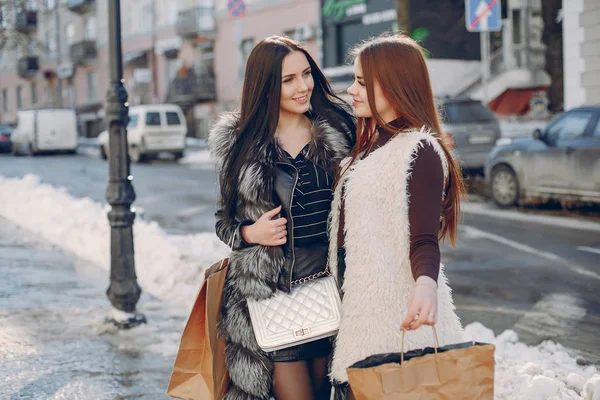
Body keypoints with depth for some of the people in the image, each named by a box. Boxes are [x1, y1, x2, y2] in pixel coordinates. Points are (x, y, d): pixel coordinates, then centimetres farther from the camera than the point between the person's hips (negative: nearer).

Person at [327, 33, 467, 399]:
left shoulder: (419, 150, -12)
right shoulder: (368, 147, 15)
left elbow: (423, 240, -20)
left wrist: (425, 284, -39)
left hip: (397, 312, -8)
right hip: (358, 310, 8)